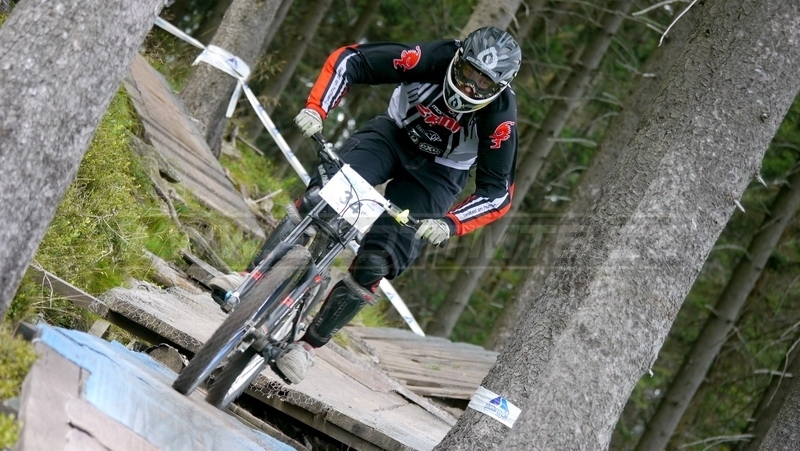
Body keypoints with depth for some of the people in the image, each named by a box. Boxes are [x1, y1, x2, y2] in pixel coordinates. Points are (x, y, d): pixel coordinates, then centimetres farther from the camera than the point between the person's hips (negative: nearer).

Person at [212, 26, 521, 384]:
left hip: (437, 173, -1)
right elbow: (348, 60, -21)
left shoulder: (500, 116, -30)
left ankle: (308, 344, 0)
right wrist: (315, 109, -36)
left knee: (375, 263, -13)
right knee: (322, 199, -23)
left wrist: (449, 224, -41)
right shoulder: (432, 59, -28)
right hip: (393, 134, 1)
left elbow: (497, 192, -25)